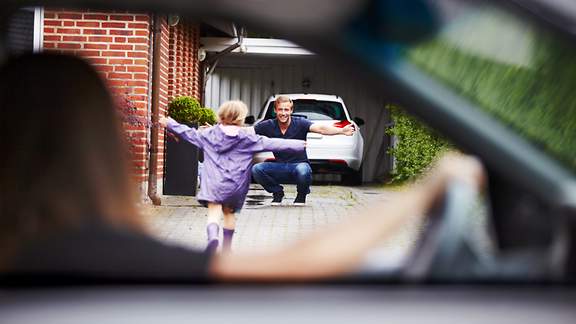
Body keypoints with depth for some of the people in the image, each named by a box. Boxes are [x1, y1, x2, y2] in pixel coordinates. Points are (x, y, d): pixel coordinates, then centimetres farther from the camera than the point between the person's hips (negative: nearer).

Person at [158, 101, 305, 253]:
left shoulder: (210, 134, 5)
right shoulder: (248, 137, 1)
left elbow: (189, 133, 15)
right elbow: (272, 144, -1)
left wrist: (169, 123, 31)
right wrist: (301, 145, 3)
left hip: (214, 182, -1)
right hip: (235, 184, 1)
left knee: (214, 213, -10)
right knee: (229, 212, 19)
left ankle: (212, 236, -39)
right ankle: (226, 247, 27)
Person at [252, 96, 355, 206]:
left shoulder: (299, 123, -11)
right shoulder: (269, 126, -4)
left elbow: (320, 128, -25)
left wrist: (342, 131, -41)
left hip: (299, 165, -2)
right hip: (279, 167, 2)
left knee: (302, 170, -38)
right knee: (256, 169, -23)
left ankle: (301, 195, -1)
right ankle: (277, 192, 6)